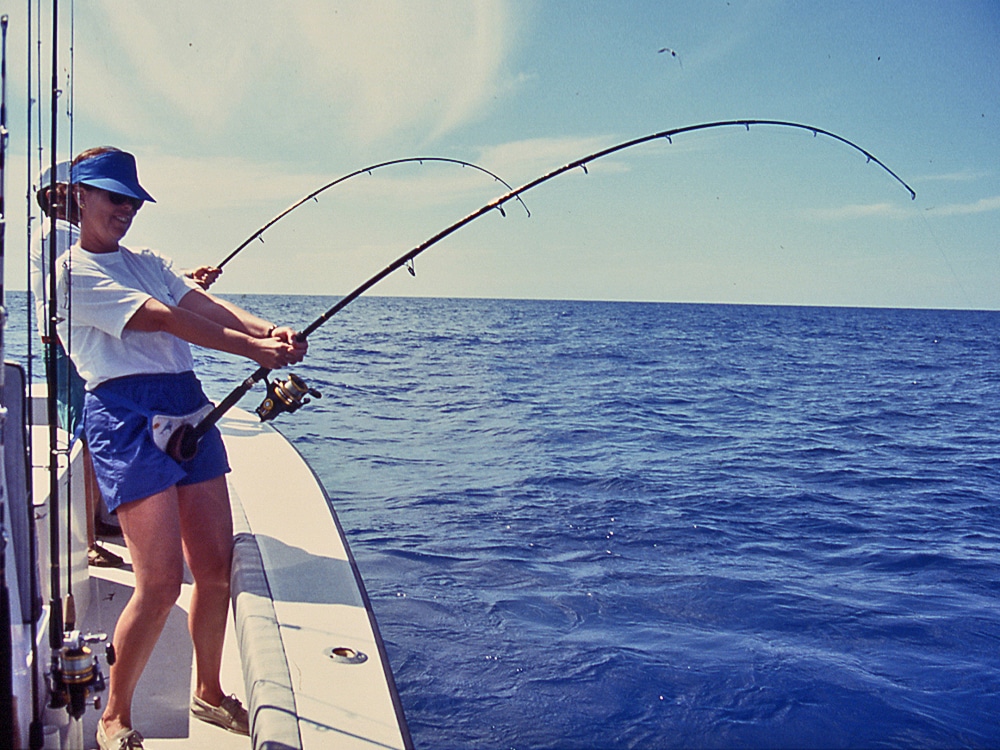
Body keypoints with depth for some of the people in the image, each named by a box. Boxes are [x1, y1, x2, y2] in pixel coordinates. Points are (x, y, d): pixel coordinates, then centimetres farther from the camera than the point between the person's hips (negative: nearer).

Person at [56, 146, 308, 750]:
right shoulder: (71, 272, -2)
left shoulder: (149, 262, 22)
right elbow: (160, 319, -14)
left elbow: (205, 303, 4)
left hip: (189, 406, 7)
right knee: (161, 581, -10)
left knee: (217, 568, 8)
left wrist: (269, 330, -15)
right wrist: (251, 349, -21)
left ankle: (209, 694, 29)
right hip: (128, 415, -7)